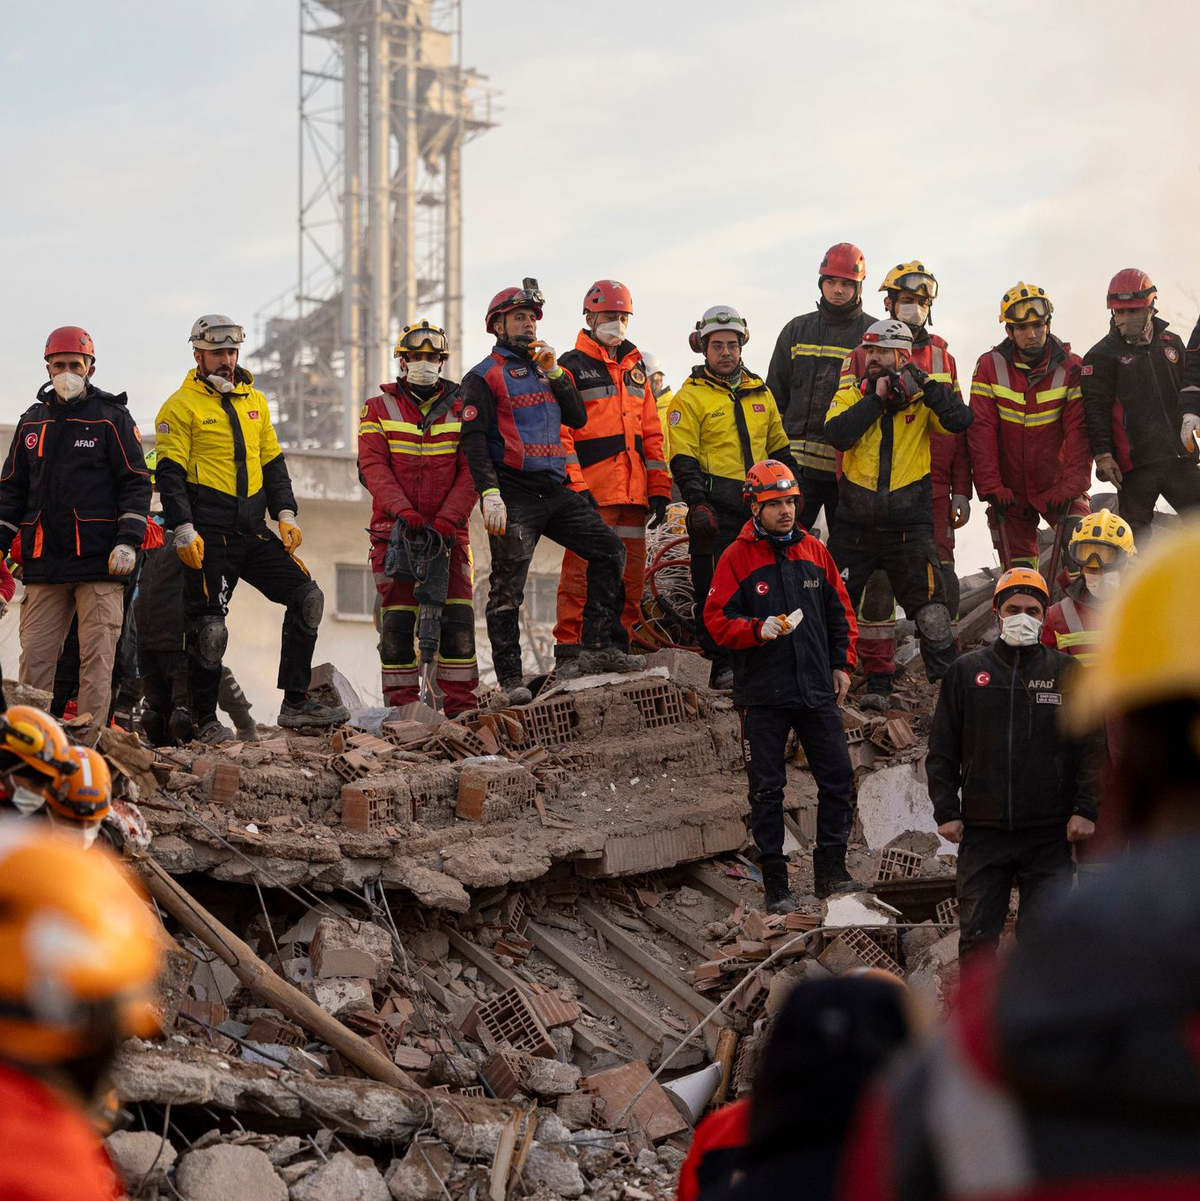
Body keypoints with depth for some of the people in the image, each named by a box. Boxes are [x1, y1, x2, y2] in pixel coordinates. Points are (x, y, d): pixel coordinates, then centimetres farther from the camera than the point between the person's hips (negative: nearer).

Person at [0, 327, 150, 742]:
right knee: (35, 655, 0)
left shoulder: (111, 418, 3)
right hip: (43, 560, 4)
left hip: (99, 559, -4)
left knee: (97, 654, -6)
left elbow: (136, 483, 0)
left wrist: (128, 541, -10)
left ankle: (89, 742, -5)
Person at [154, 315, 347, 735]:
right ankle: (205, 722, 7)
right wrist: (183, 531, -17)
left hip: (253, 531, 6)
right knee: (208, 628, -5)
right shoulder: (182, 406, -3)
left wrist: (286, 515, 10)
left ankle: (296, 704, -1)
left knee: (306, 597, -3)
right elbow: (170, 474, -8)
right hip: (208, 535, -6)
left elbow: (273, 463, 21)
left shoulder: (254, 401, 16)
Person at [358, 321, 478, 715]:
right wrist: (403, 510, -20)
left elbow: (470, 472, 0)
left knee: (457, 618, -6)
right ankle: (402, 706, 1)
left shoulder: (461, 410, 9)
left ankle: (461, 705, -2)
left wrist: (447, 519, -14)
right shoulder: (379, 409, 8)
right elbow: (373, 466, -5)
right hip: (395, 530, -1)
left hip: (449, 531, 1)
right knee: (397, 620, -4)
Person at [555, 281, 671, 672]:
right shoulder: (571, 368, 1)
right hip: (591, 493, -6)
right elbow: (559, 434, -7)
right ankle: (569, 653, -9)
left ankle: (617, 648, 13)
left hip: (632, 493, 6)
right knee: (582, 571, -11)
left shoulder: (635, 368, 21)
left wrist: (659, 489, 13)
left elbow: (651, 434, 21)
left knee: (630, 574, 6)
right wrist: (575, 487, -15)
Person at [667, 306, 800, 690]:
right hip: (717, 506, -5)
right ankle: (723, 664, -1)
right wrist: (697, 504, -18)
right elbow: (683, 459, -8)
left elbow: (779, 448, 24)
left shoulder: (759, 392, 17)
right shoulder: (690, 397, -1)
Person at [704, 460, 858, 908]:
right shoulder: (737, 558, -4)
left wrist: (842, 663, 8)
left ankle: (830, 870, 16)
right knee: (767, 790, 2)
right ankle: (774, 882, 9)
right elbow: (717, 619, -8)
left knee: (839, 780, 3)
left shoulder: (815, 551, 9)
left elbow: (840, 611, 16)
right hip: (762, 695, -4)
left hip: (817, 691, 4)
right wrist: (760, 630, -23)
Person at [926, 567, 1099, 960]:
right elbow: (943, 749, 9)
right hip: (982, 831, 1)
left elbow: (1091, 747, 5)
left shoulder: (1066, 672, 6)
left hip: (1049, 835, -1)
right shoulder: (967, 671, 8)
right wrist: (946, 811, 1)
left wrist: (1085, 810, -4)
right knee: (977, 933, 3)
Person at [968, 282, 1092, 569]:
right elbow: (981, 430, -6)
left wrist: (1072, 485, -19)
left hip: (1058, 489, 0)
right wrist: (990, 487, -13)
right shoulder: (989, 367, -3)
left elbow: (1078, 431, -9)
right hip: (1010, 491, 0)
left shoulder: (1071, 368, -5)